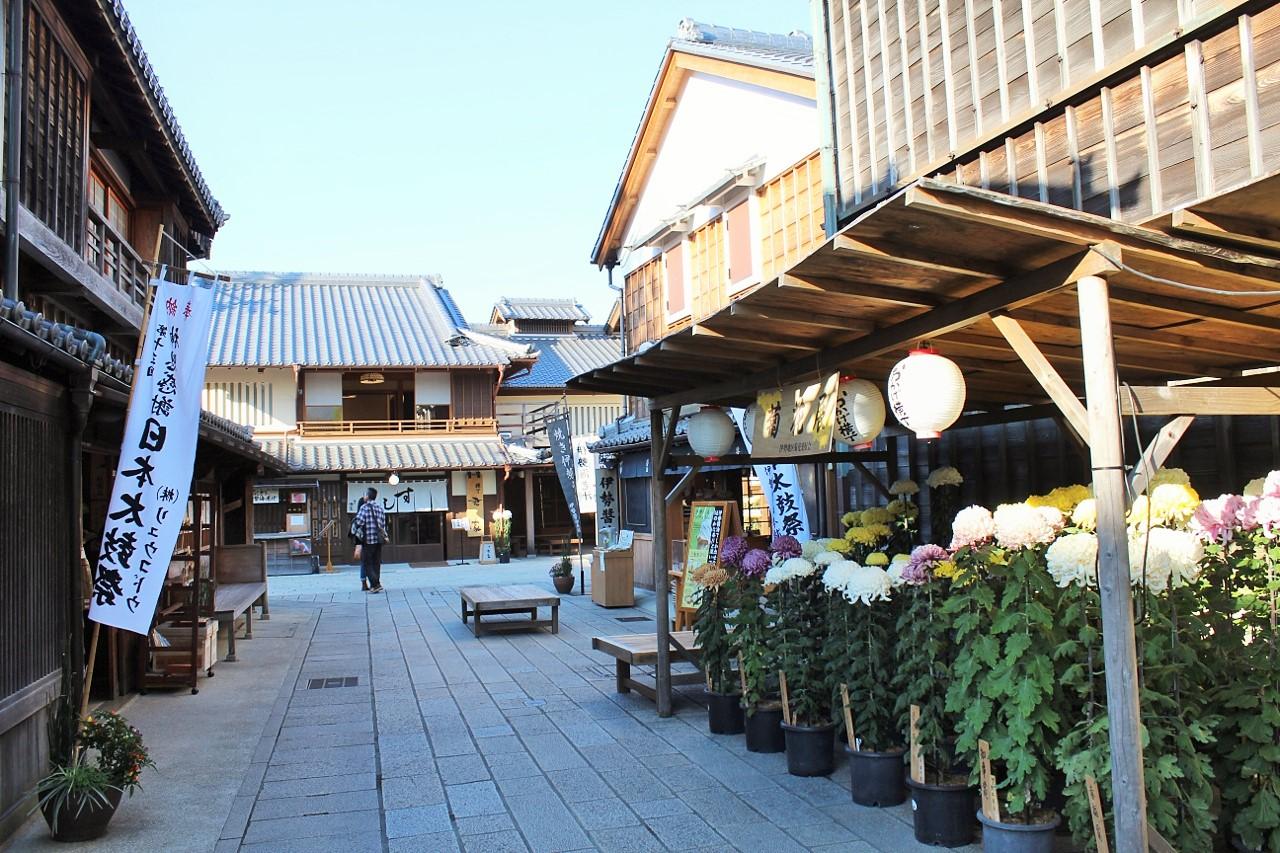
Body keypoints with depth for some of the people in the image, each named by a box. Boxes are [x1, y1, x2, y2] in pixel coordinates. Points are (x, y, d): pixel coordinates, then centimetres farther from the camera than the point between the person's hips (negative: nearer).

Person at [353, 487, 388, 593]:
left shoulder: (364, 507, -9)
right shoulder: (380, 508, 12)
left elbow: (358, 522, -15)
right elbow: (383, 524, 13)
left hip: (368, 540, -6)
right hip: (379, 540, 6)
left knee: (366, 564, 0)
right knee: (376, 563, 12)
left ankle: (376, 584, -11)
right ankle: (374, 585, 14)